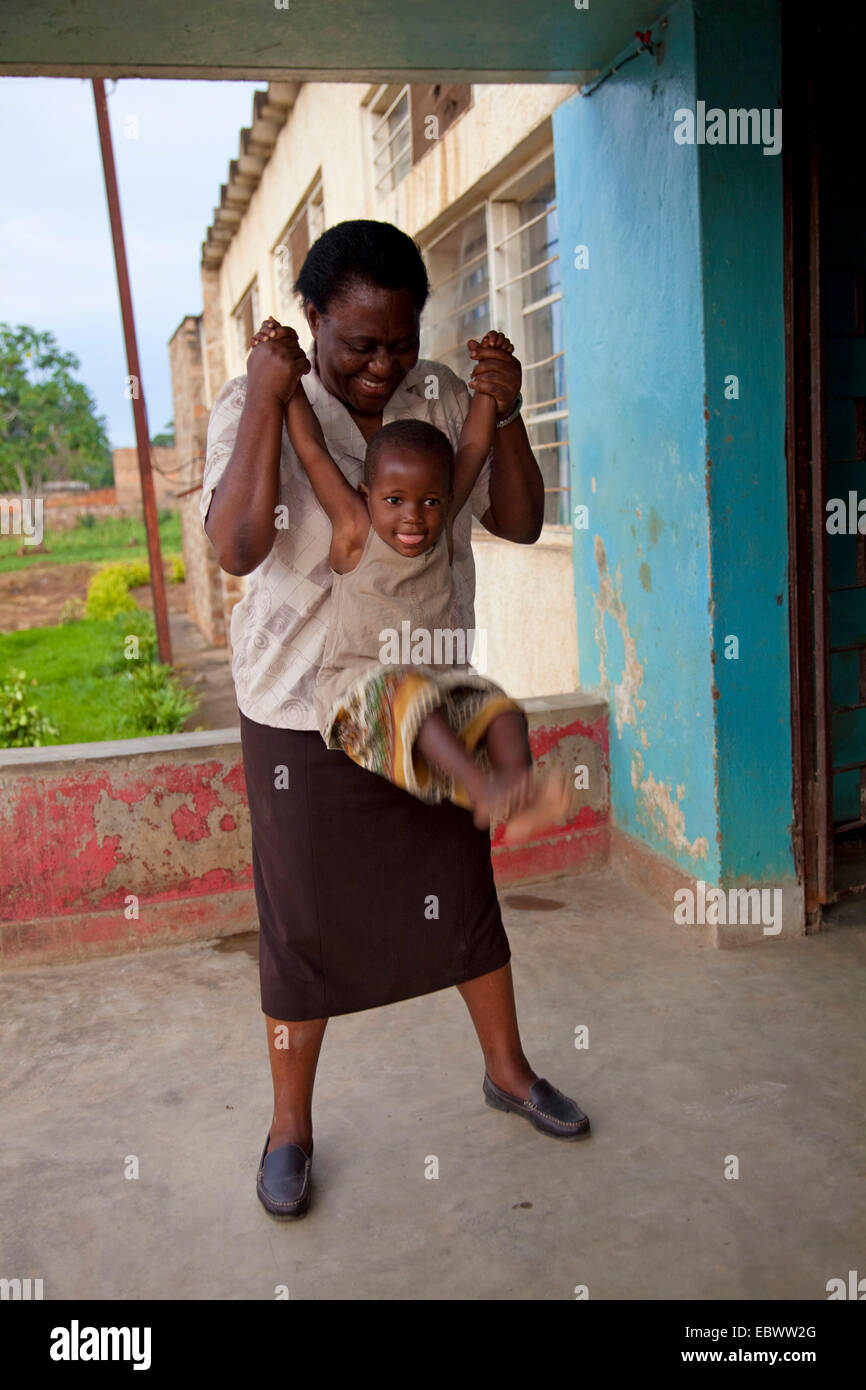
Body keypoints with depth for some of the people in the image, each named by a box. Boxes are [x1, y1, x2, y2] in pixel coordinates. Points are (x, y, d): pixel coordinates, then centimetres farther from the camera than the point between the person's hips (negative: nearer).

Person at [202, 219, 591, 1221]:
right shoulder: (253, 405, -10)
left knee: (462, 892, 15)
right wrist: (266, 400, -25)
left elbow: (520, 522, 0)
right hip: (304, 714, -3)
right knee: (303, 922, 6)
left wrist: (505, 413, -13)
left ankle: (507, 1070, 38)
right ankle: (290, 1125, 28)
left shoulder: (441, 398, -1)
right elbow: (236, 548, -24)